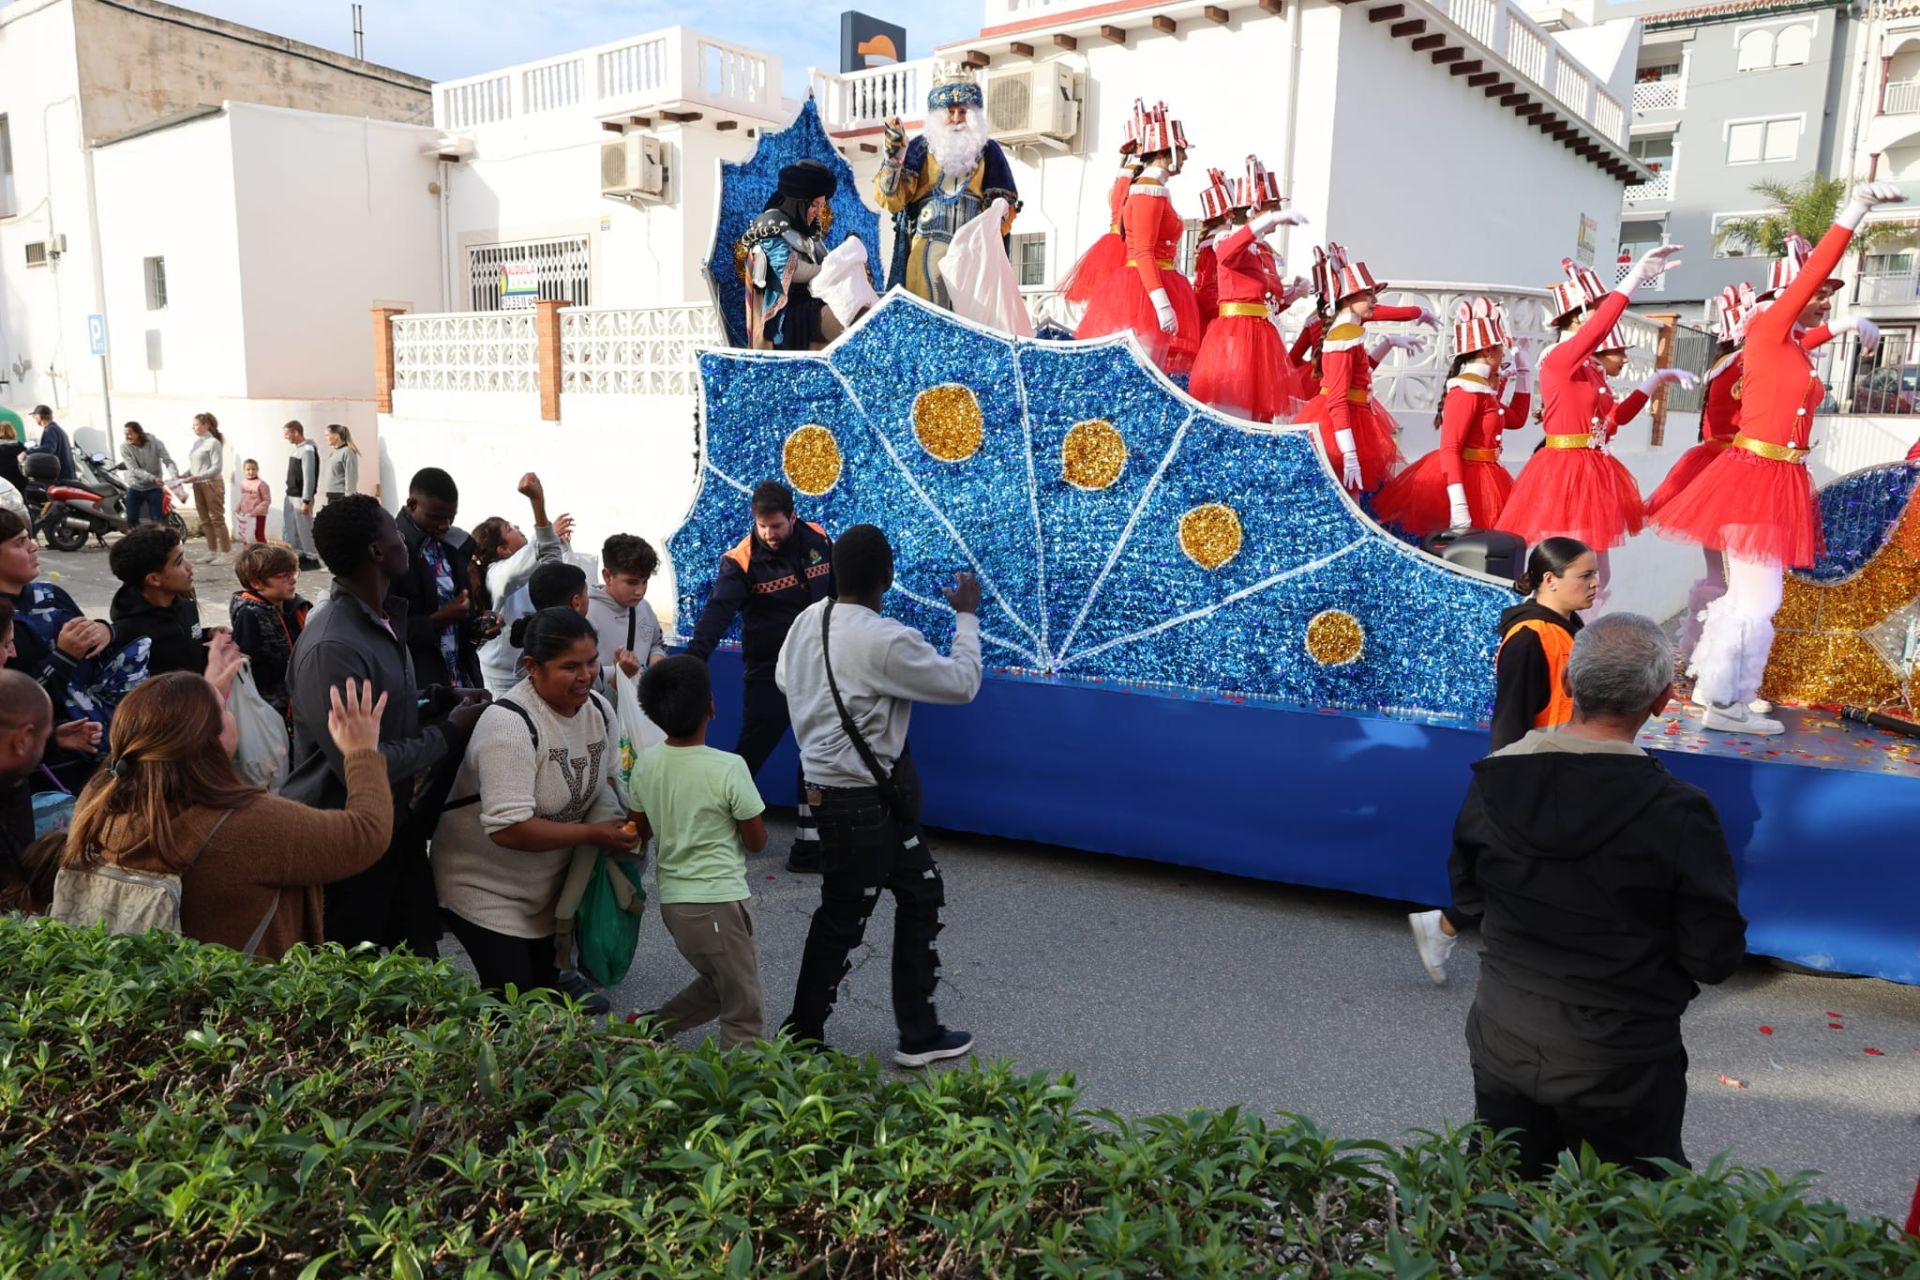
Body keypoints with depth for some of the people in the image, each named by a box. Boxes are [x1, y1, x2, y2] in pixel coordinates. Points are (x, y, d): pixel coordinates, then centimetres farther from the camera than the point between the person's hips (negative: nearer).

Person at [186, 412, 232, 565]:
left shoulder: (213, 442, -10)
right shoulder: (196, 442, 12)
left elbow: (217, 467, -16)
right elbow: (194, 465, 16)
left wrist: (197, 477, -21)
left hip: (212, 484, -8)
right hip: (198, 485, 8)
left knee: (217, 519, -7)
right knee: (205, 520, 10)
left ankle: (226, 553, -3)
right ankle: (212, 552, 16)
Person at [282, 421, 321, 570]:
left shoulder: (308, 450, -16)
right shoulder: (298, 449, 13)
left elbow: (309, 477, -20)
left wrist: (306, 501, -22)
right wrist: (289, 495, 18)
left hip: (301, 498, -10)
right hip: (291, 496, 10)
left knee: (305, 529, -4)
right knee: (288, 528, 13)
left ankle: (312, 558, 4)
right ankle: (297, 555, 21)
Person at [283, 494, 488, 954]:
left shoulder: (382, 618, 5)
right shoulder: (332, 647, -27)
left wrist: (436, 702, 2)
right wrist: (448, 734, -18)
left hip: (395, 824, 9)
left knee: (420, 961, 18)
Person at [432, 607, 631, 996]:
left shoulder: (599, 709, -5)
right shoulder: (510, 724, -29)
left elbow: (603, 778, 11)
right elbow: (508, 829, -33)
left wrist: (615, 822, -10)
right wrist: (593, 834, -26)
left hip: (549, 887, 7)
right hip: (487, 891, -7)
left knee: (546, 989, 18)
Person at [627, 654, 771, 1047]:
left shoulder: (646, 762, -1)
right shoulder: (728, 767, -17)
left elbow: (640, 831, 11)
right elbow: (756, 841, -7)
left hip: (672, 898, 7)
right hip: (718, 902, -7)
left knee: (717, 985, 27)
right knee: (745, 1014, 5)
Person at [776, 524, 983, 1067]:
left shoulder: (807, 621, -2)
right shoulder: (887, 642, -25)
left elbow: (785, 678, 15)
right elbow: (962, 683, -15)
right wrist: (967, 617, -2)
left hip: (827, 783, 9)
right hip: (862, 803, -9)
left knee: (920, 895, 18)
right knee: (842, 919, 7)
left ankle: (918, 1032, 30)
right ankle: (802, 1038, 25)